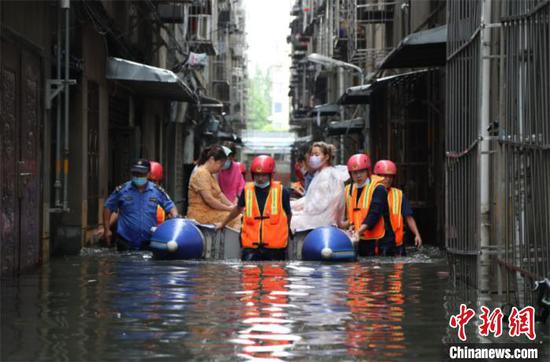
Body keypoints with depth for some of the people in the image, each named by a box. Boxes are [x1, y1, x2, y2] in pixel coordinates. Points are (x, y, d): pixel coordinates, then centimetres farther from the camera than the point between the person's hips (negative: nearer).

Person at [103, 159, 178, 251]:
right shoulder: (122, 190, 0)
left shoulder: (157, 191, 3)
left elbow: (170, 206, 10)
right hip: (125, 242, -1)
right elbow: (108, 208, 7)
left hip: (149, 243, 1)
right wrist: (107, 229, 4)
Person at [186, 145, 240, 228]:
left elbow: (219, 194, 18)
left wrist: (232, 206, 4)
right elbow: (208, 199, -20)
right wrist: (228, 208, -14)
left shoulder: (210, 174, 19)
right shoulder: (201, 173, -13)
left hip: (210, 212, 10)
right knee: (236, 219, -22)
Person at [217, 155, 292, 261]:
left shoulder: (281, 192, -3)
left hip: (275, 245, -1)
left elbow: (288, 214, 10)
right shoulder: (247, 190, 4)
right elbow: (238, 209, 22)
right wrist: (223, 224, 32)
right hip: (251, 244, 1)